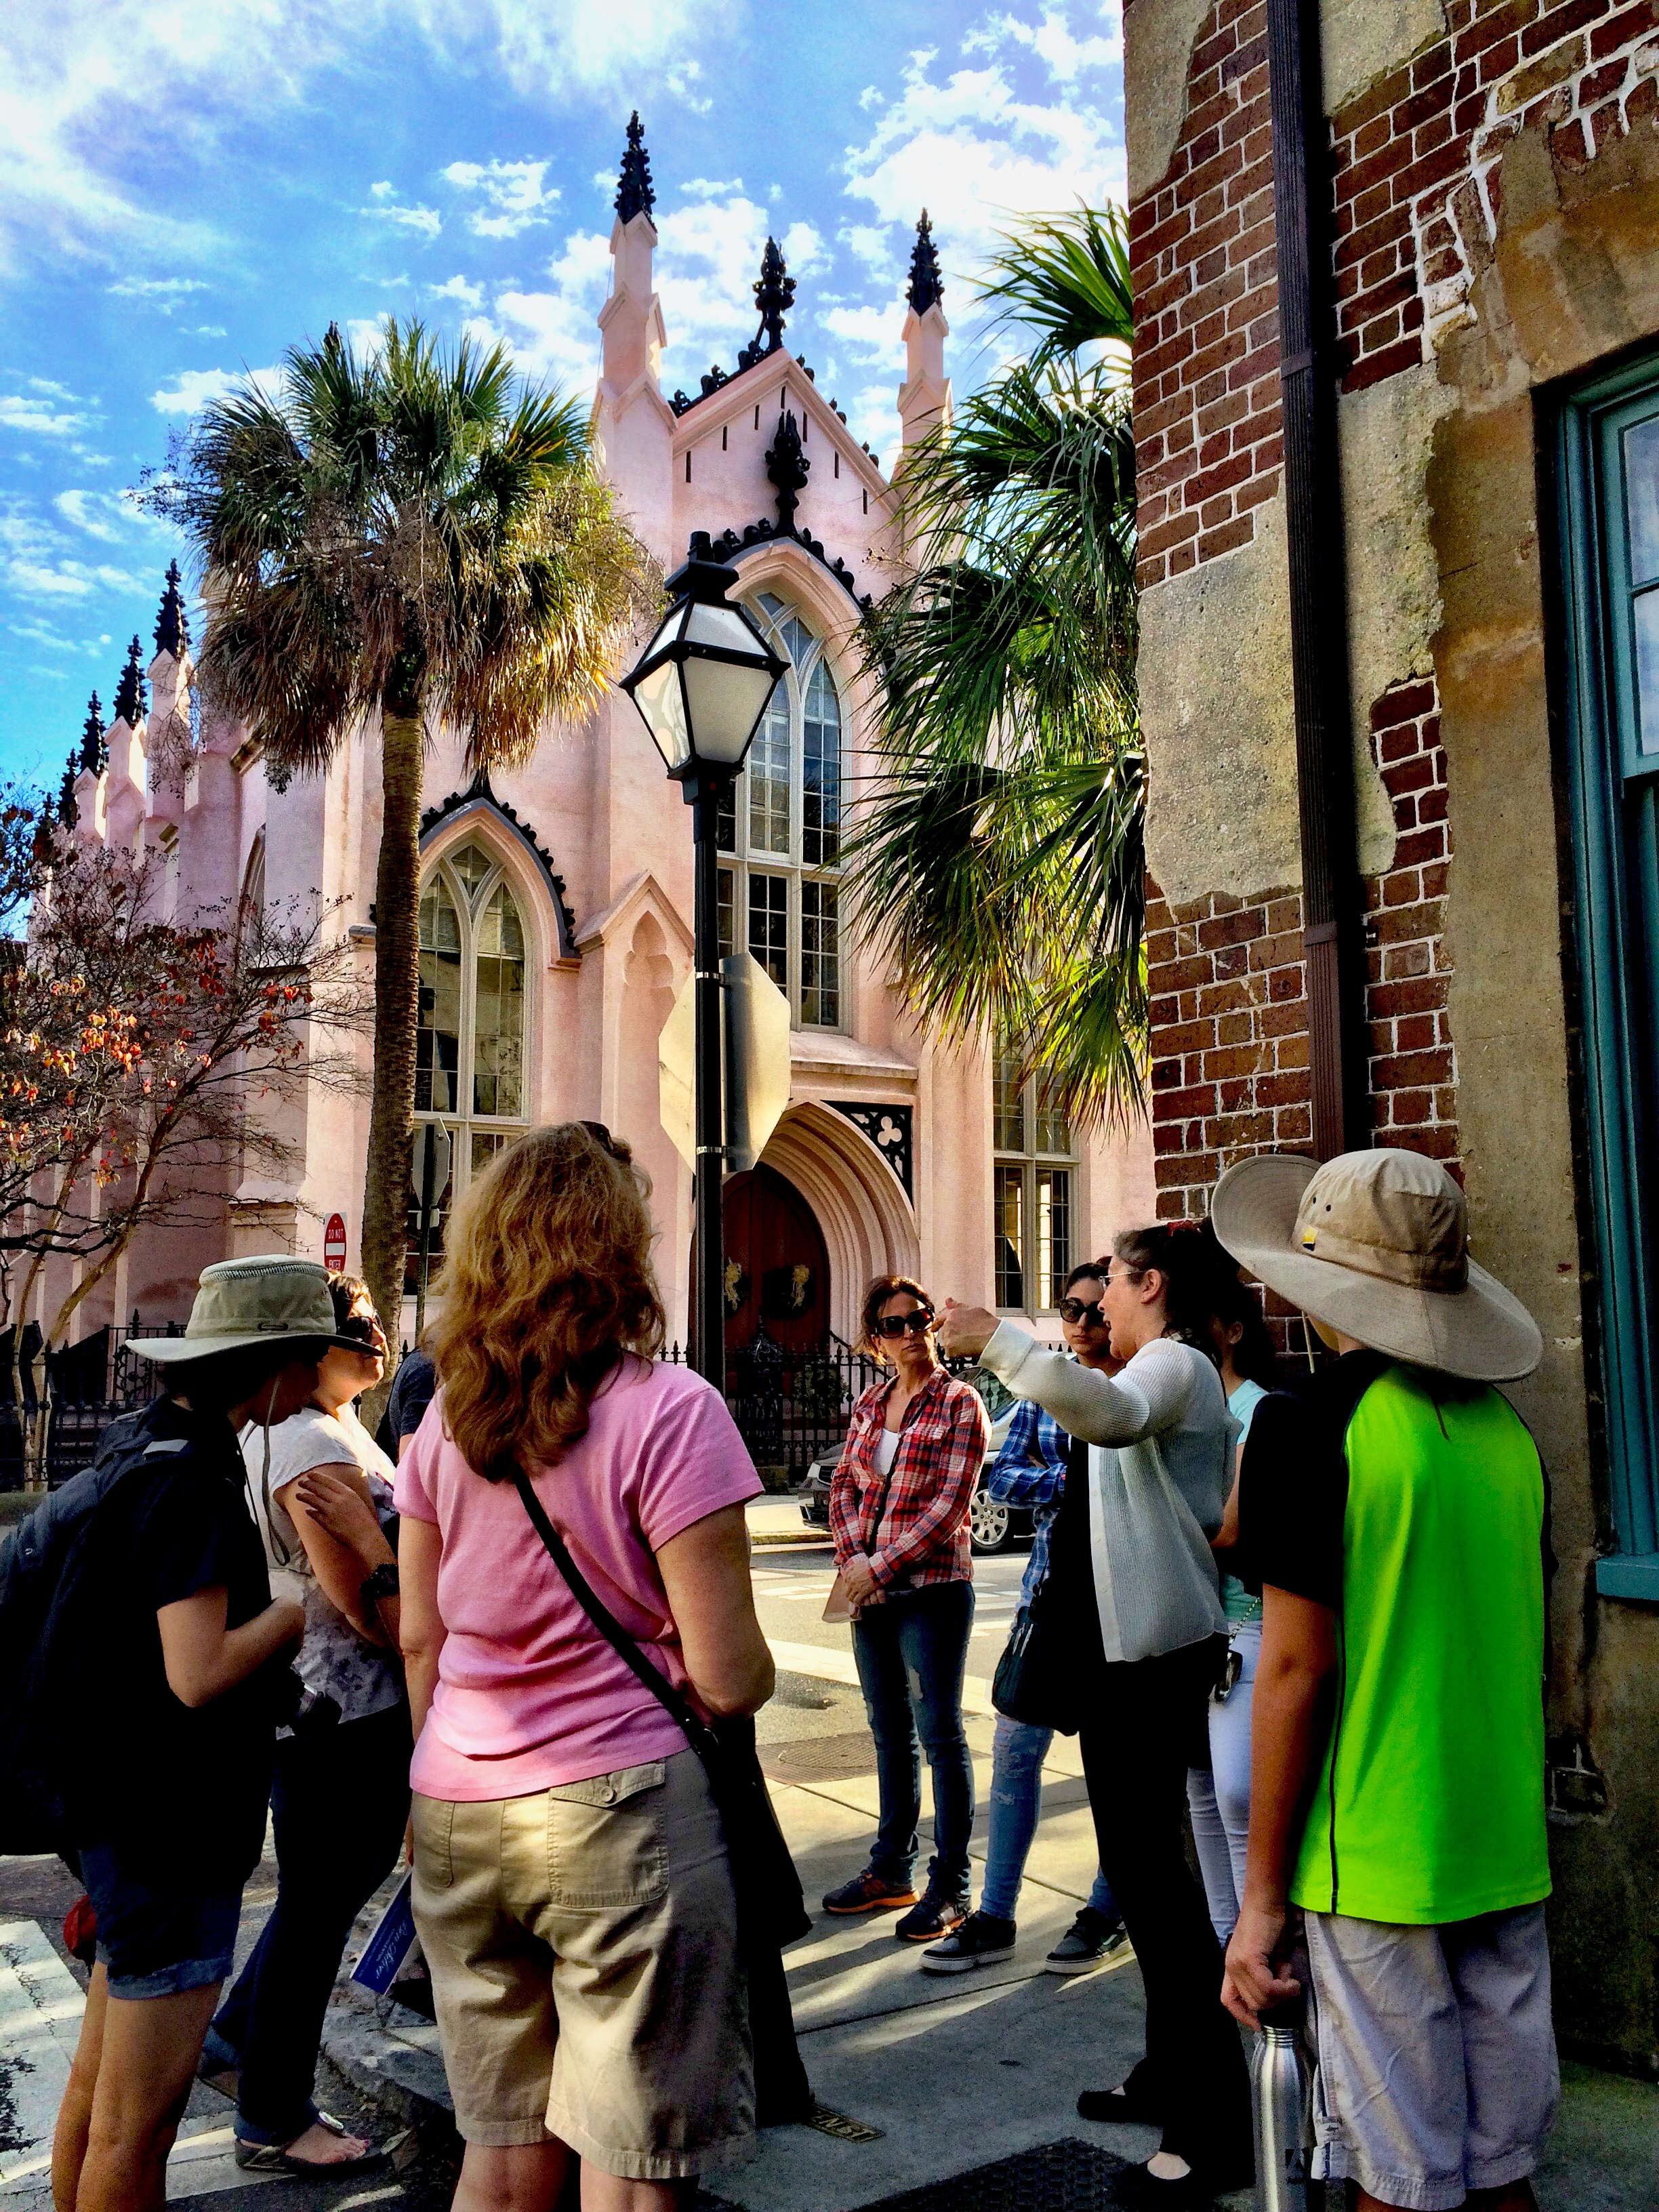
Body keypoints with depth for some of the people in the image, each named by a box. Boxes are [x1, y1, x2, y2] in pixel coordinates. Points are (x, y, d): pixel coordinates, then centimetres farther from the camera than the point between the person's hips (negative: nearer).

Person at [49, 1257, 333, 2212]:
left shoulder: (153, 1453, 9)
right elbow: (198, 1673, -27)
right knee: (136, 2120, 2)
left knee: (99, 2086, 22)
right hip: (170, 1825, -10)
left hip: (128, 1810, 10)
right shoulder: (194, 1479, -22)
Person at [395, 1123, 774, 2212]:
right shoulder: (668, 1408, -13)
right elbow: (727, 1676, -14)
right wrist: (757, 1673, 8)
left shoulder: (446, 1417, 4)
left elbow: (419, 1639, 10)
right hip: (619, 1805, -6)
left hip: (459, 1817, 6)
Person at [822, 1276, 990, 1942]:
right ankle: (891, 1871, 28)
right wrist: (852, 1560, -7)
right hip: (869, 1589, 6)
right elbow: (843, 1486, 9)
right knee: (890, 1731, 15)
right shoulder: (869, 1402, 10)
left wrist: (881, 1566, -15)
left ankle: (950, 1886, 10)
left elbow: (950, 1507, -13)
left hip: (931, 1588, -6)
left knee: (940, 1732, -1)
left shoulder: (960, 1403, -8)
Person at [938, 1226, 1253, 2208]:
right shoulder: (1163, 1371, 18)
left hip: (1156, 1650, -11)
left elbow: (1112, 1414, -39)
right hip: (1126, 1642, 11)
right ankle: (1171, 2073, 31)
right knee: (1141, 1862, 18)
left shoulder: (1173, 1363, -15)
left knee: (1150, 1869, -8)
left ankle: (1214, 2126, 0)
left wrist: (999, 1341, -42)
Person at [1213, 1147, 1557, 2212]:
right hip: (1507, 1855, 6)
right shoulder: (1508, 1427, 3)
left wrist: (1263, 1897, -8)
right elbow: (1526, 1649, 12)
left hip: (1375, 1864, -6)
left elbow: (1297, 1668, -15)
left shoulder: (1312, 1423, -15)